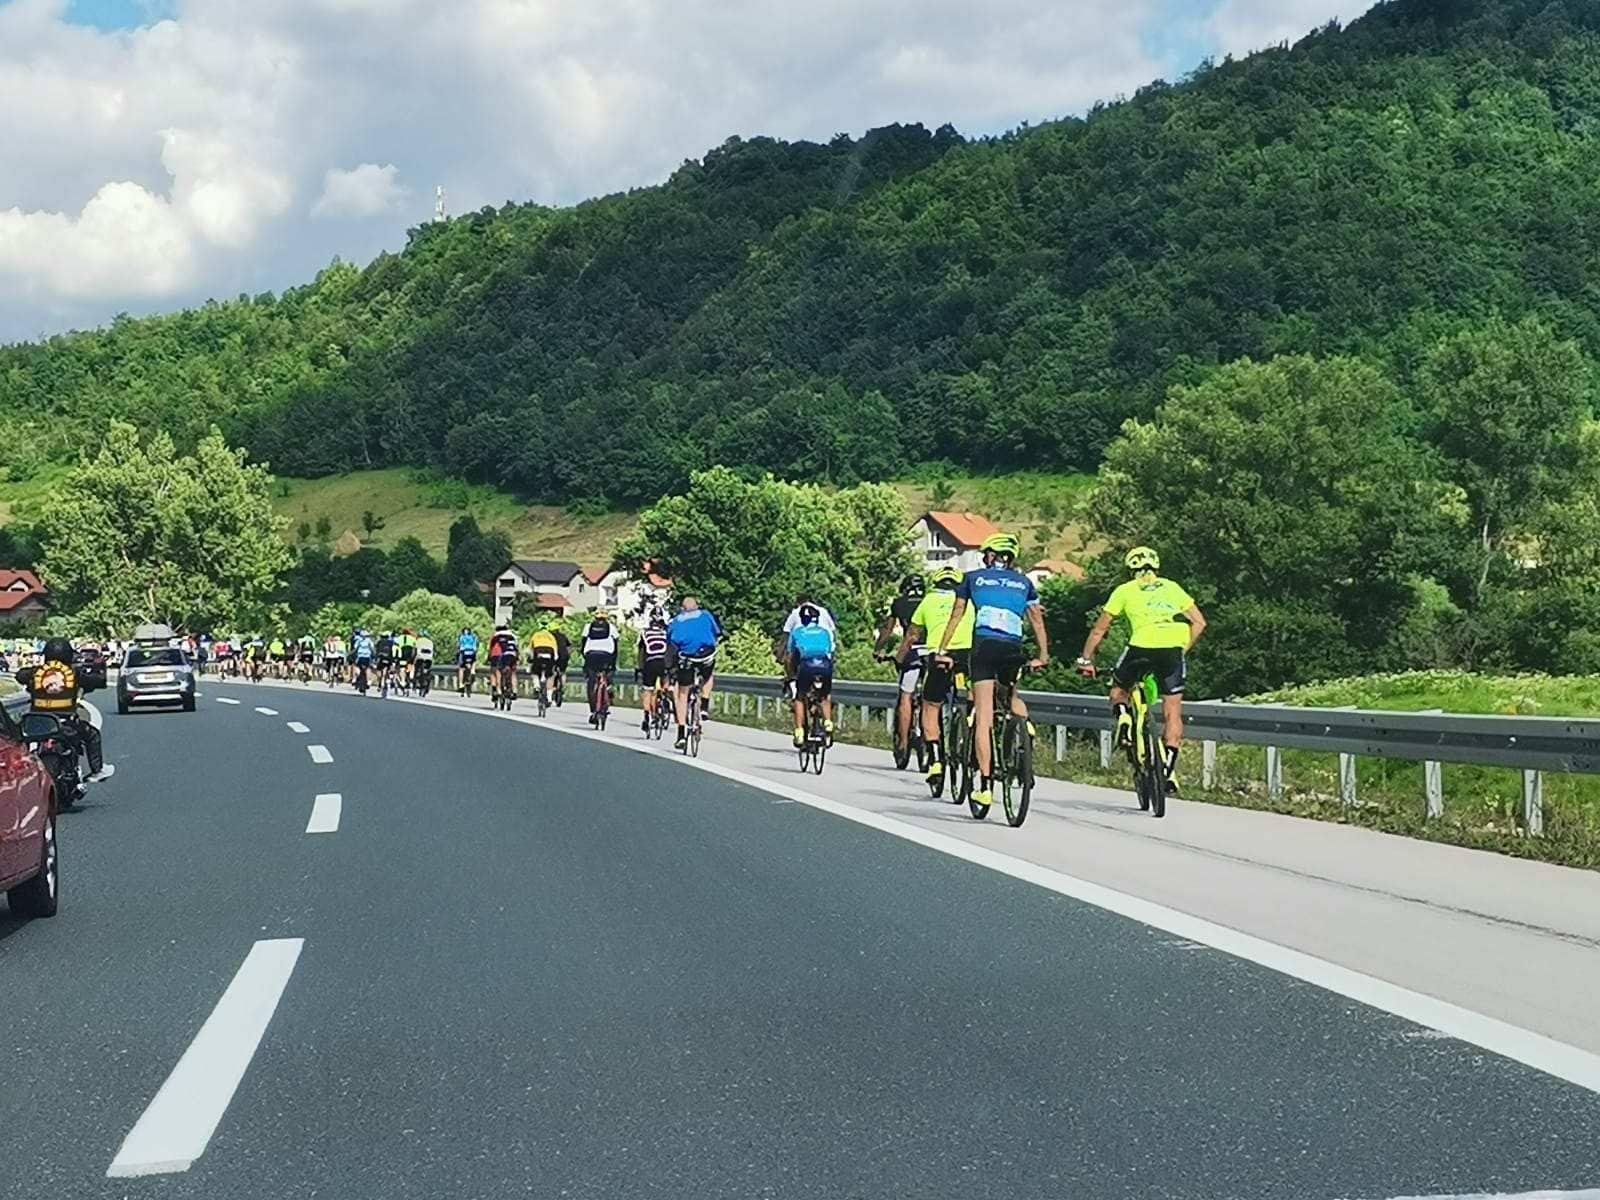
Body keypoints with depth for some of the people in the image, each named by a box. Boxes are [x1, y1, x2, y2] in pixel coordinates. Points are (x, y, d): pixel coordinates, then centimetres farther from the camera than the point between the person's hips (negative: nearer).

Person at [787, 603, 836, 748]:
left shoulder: (796, 632, 27)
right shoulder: (826, 632, 30)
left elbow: (791, 658, 32)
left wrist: (791, 676, 44)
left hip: (806, 666, -1)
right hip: (825, 667, 1)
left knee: (800, 698, 18)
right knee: (826, 696, 27)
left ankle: (799, 733, 7)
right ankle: (828, 723, 8)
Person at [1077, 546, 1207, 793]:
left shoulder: (1125, 590, 19)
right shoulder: (1172, 587, 25)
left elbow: (1100, 629, 20)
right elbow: (1199, 622, 19)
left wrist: (1086, 659, 28)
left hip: (1142, 646, -2)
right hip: (1173, 648, 2)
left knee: (1119, 689, 25)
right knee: (1173, 710, 11)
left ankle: (1123, 716, -5)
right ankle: (1169, 767, 3)